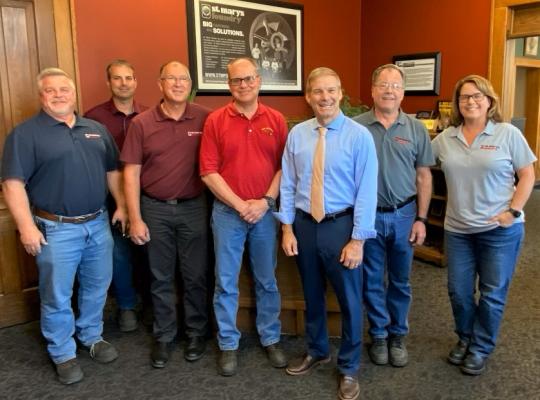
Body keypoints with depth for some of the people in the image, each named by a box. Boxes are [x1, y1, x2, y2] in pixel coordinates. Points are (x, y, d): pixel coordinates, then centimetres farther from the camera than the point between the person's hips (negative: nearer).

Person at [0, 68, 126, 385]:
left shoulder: (96, 129, 10)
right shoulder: (25, 133, -7)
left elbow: (113, 171, 15)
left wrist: (122, 205, 7)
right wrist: (27, 227, -17)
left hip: (98, 223, 5)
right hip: (56, 229, -4)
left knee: (97, 287, 16)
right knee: (57, 295, 6)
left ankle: (92, 336, 37)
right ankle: (63, 354, 24)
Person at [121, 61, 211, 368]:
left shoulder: (205, 119, -5)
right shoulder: (141, 123, -3)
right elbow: (131, 173, -2)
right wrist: (135, 218, -6)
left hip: (193, 207, 0)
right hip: (155, 209, 1)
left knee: (195, 276, 10)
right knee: (161, 278, 13)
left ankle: (197, 333, 29)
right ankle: (164, 336, 29)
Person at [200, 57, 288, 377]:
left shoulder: (276, 120, 2)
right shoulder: (215, 120, -3)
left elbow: (284, 167, 1)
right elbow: (209, 172, -6)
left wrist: (266, 201, -11)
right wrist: (240, 205, -12)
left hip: (266, 212, 1)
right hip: (228, 212, -1)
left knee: (267, 280, 13)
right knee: (226, 283, 8)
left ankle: (271, 339, 30)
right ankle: (229, 344, 24)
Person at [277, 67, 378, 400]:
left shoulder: (359, 135, -10)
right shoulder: (297, 134, 1)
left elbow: (367, 190, -12)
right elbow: (288, 184, 3)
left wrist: (358, 239, -15)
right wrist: (287, 228, -1)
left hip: (341, 225, -3)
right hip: (304, 224, 4)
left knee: (349, 299, 9)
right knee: (312, 294, 20)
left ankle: (349, 368, 30)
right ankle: (317, 352, 43)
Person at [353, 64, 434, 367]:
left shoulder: (416, 129, 1)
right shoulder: (355, 127, -5)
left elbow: (424, 177, 3)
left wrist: (421, 219, -1)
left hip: (404, 216, 2)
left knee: (401, 281, 14)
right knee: (372, 281, 11)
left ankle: (398, 335, 32)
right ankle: (379, 335, 30)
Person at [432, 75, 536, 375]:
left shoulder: (508, 134, -5)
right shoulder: (445, 138, 4)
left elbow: (527, 175, -3)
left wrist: (513, 211, -12)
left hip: (500, 230, -3)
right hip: (458, 230, 3)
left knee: (492, 294, 9)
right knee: (458, 291, 12)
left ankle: (481, 349, 26)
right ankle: (465, 338, 36)